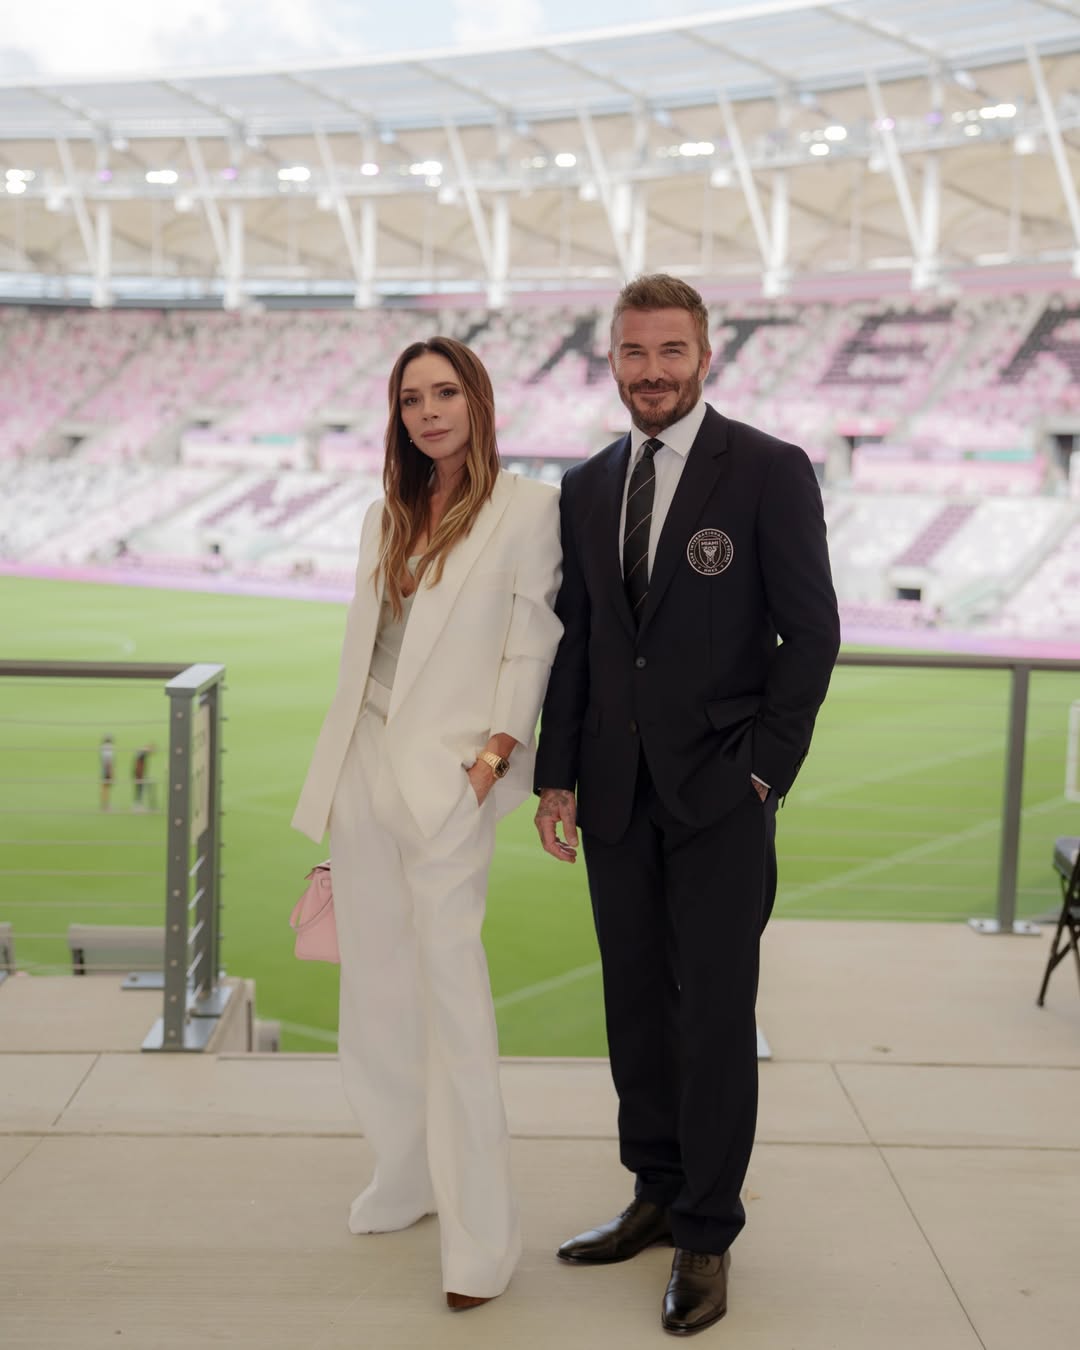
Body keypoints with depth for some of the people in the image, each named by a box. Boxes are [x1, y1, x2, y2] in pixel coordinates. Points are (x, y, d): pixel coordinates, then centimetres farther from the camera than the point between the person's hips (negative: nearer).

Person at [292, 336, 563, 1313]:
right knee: (379, 984, 11)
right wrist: (339, 771, 11)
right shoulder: (387, 518, 16)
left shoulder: (525, 508, -2)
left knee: (451, 984, -9)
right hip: (363, 765, 7)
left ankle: (480, 1233, -2)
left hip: (447, 774, -6)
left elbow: (531, 643, -5)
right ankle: (409, 1177, 26)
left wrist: (495, 754, -13)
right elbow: (361, 644, 15)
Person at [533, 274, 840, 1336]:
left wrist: (763, 770, -10)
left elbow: (811, 632, -6)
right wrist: (557, 774, 6)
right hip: (618, 791, 5)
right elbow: (573, 642, 12)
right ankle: (657, 1196, 27)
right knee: (636, 1001, 12)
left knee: (714, 1012, 0)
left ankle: (706, 1238, 12)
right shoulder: (587, 489, 10)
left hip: (721, 791, -5)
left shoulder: (770, 472, -5)